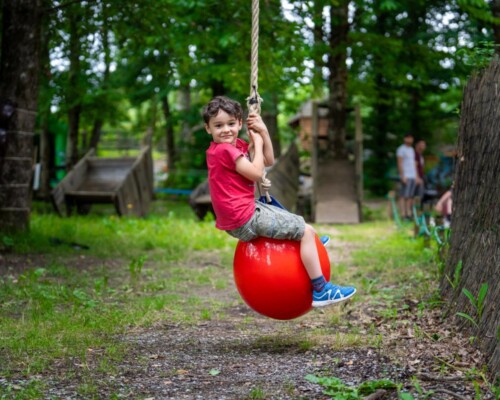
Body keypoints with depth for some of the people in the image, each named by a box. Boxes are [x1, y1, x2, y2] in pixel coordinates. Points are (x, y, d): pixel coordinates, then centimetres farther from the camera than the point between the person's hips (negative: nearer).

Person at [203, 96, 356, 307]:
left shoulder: (236, 145, 12)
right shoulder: (224, 150, -18)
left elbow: (269, 161, 14)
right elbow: (257, 173, -20)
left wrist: (263, 132, 3)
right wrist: (257, 143, -7)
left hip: (236, 220, 11)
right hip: (246, 220, -11)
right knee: (306, 231, -9)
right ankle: (320, 290, -8)